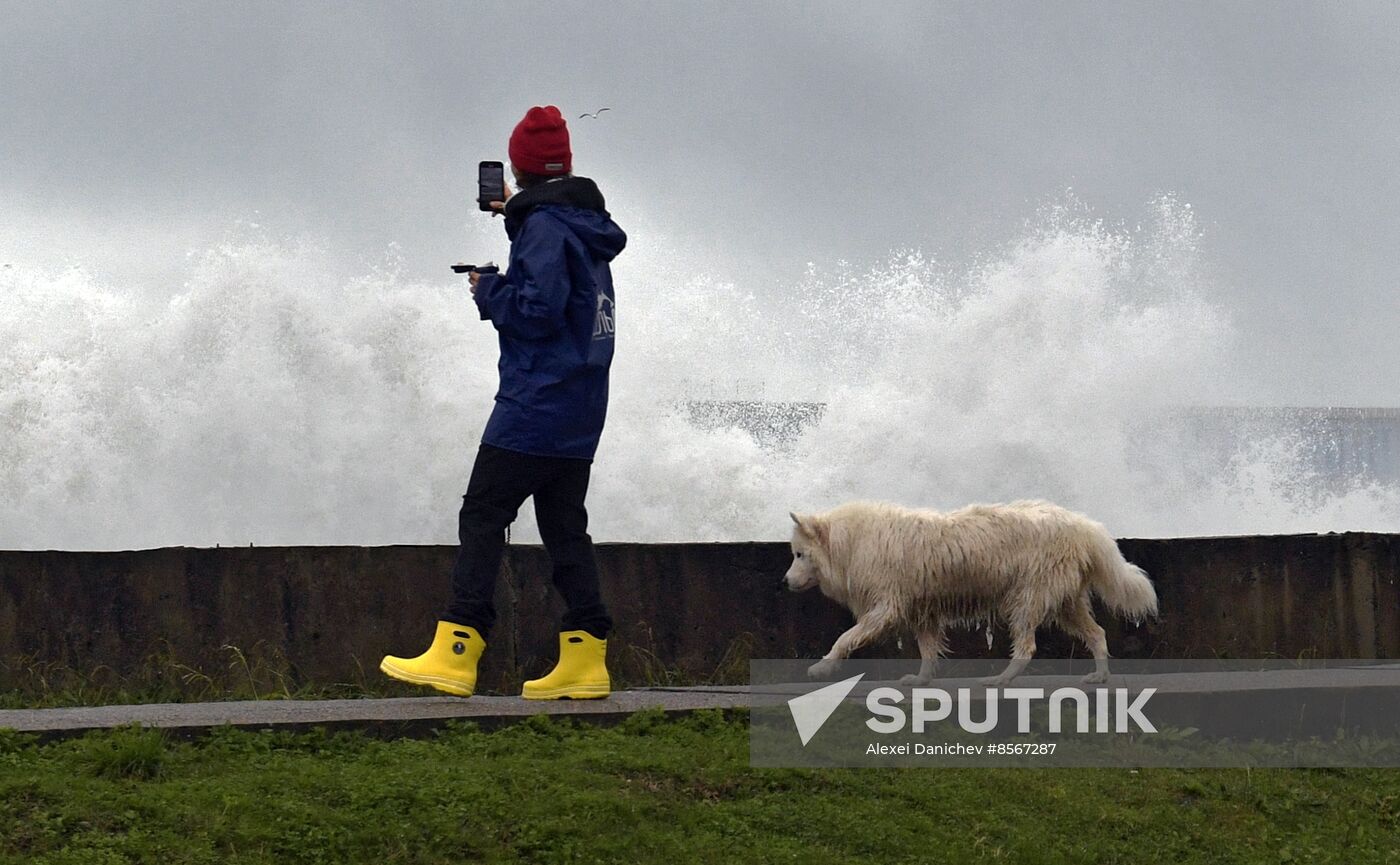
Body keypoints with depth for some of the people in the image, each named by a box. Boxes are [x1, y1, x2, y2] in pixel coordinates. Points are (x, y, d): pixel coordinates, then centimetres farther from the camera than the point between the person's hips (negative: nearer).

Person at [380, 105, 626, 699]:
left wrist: (489, 292, -4)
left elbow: (538, 309, -21)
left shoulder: (544, 226, -14)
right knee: (565, 527, 10)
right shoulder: (588, 225, 12)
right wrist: (515, 216, 26)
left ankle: (456, 654, -11)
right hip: (582, 411, 9)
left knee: (482, 517, -7)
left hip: (535, 405, -9)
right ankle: (585, 659, 6)